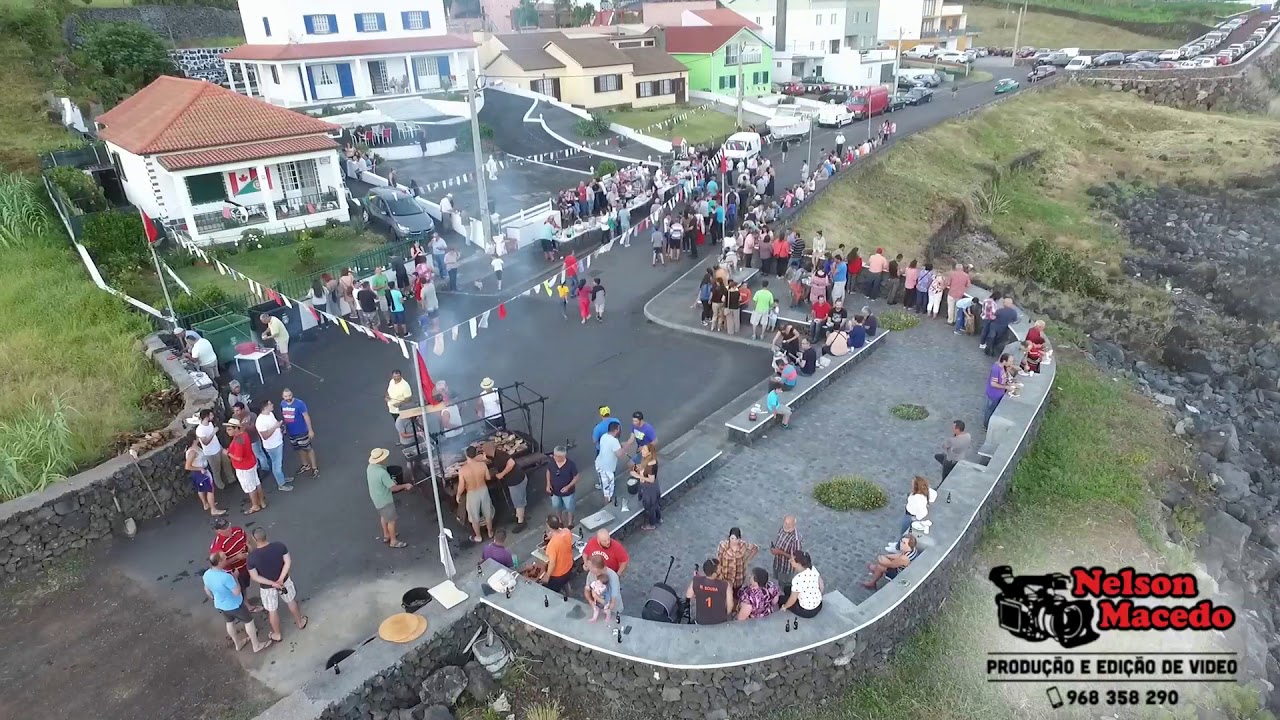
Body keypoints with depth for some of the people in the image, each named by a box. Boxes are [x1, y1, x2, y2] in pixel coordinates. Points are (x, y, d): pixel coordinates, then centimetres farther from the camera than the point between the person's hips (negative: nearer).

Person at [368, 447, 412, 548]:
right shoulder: (382, 473, -35)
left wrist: (390, 482, 14)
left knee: (383, 516, 28)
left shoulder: (370, 467, -8)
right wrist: (405, 485, -11)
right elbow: (393, 488, -26)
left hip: (376, 498, 9)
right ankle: (393, 541, 25)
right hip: (385, 500, -9)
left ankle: (386, 536, 46)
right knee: (391, 520, 10)